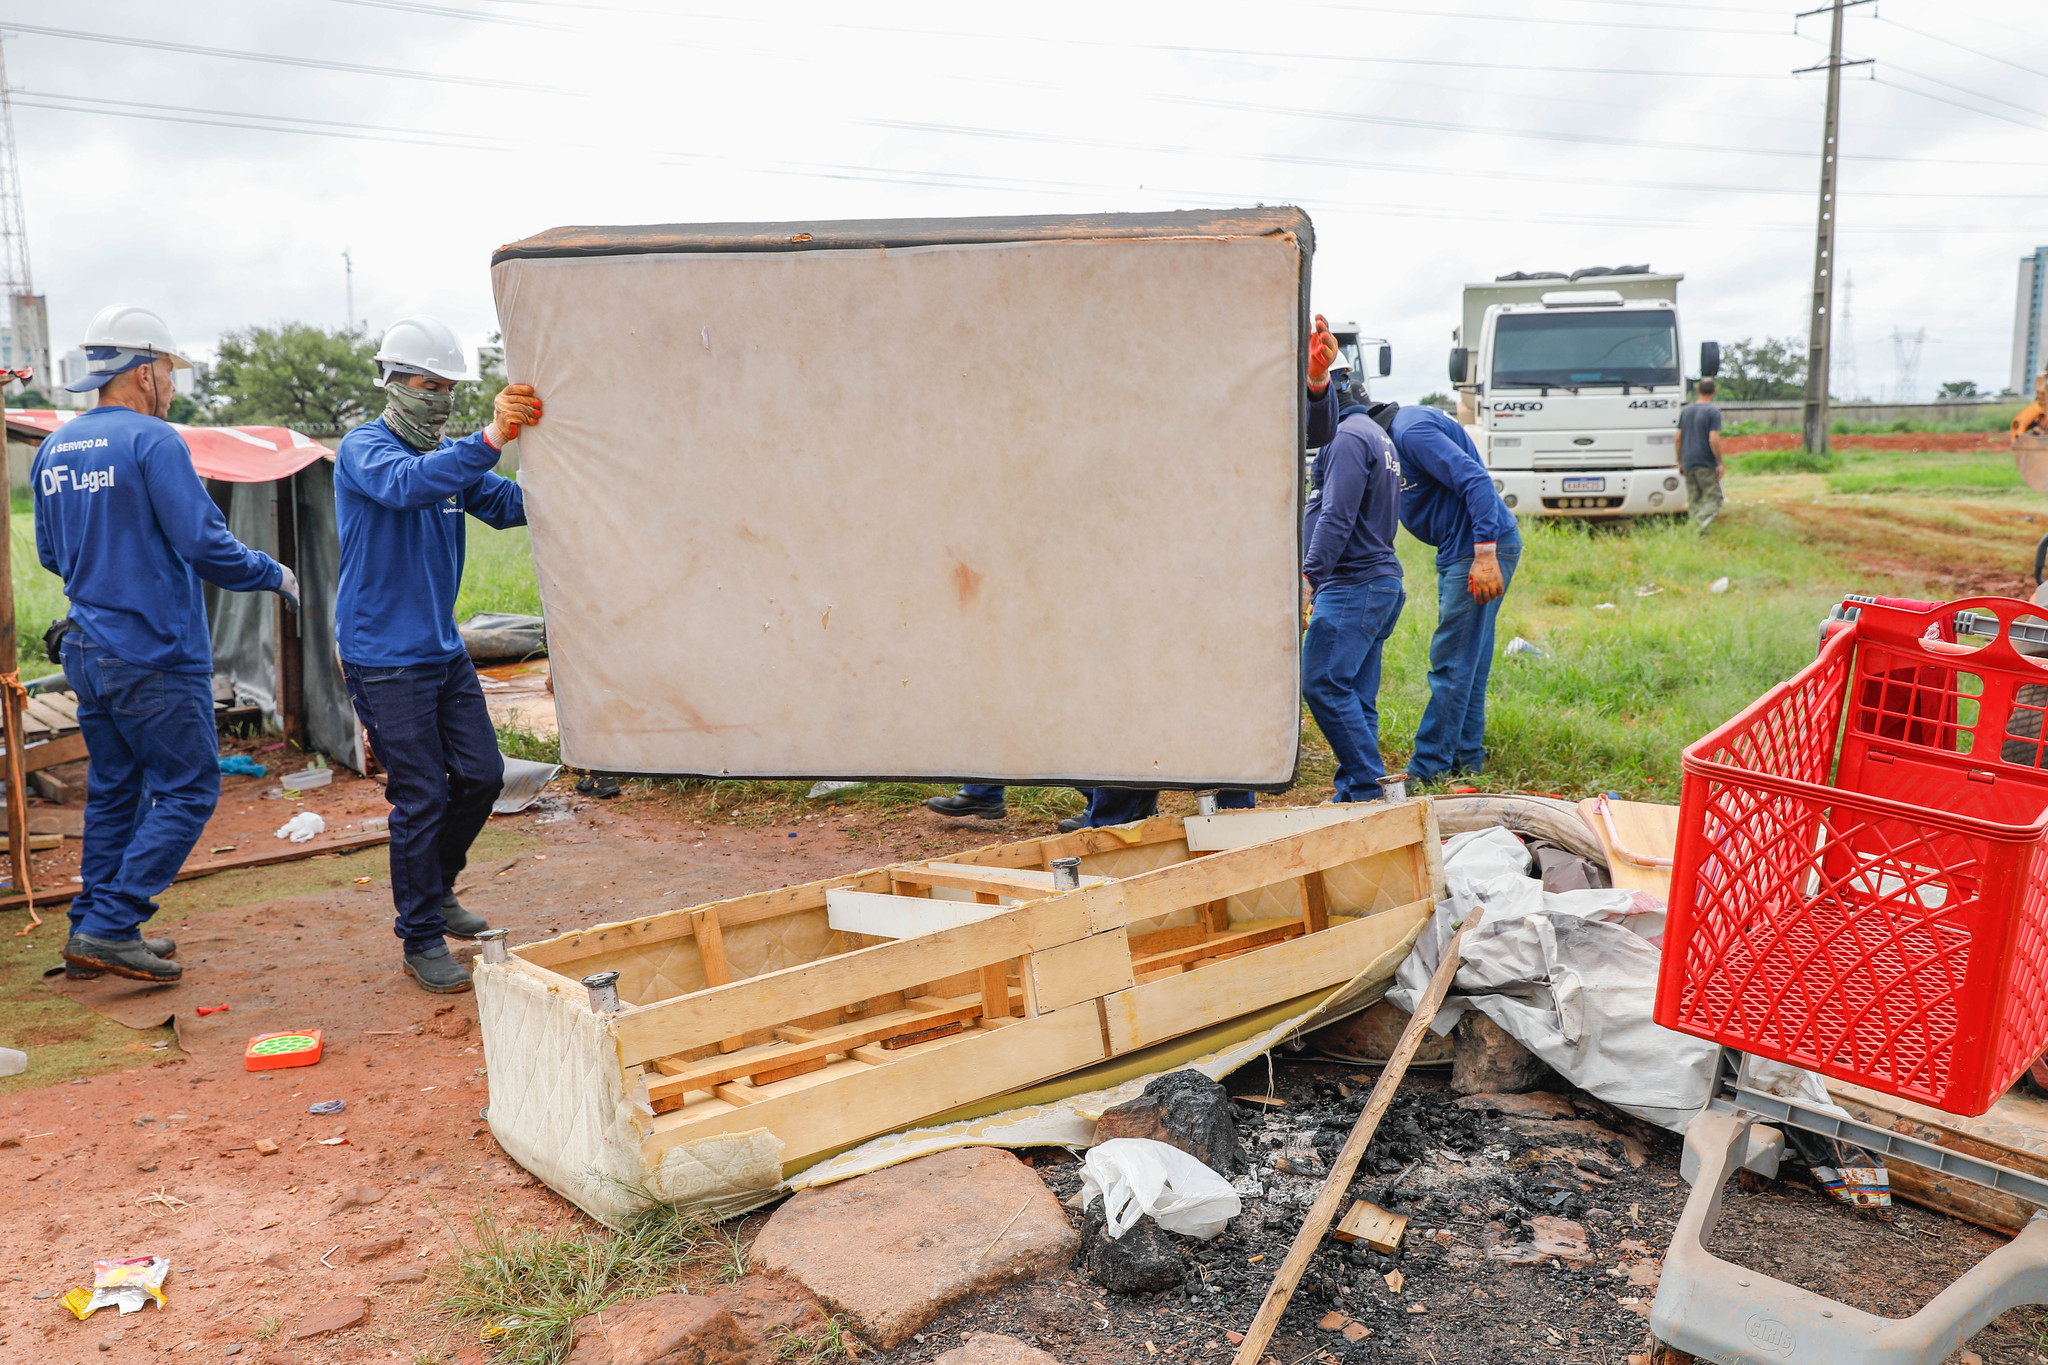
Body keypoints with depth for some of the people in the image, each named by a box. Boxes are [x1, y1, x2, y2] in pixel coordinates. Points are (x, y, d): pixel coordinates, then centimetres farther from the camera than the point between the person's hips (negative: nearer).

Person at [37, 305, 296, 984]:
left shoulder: (54, 449, 12)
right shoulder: (152, 441, -14)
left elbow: (53, 555, 20)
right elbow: (204, 544, -19)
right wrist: (274, 575, -3)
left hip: (85, 649, 9)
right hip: (155, 654, -8)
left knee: (113, 790, 16)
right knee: (187, 790, 0)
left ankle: (92, 932, 21)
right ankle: (109, 928, -3)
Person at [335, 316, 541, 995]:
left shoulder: (453, 455, 12)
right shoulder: (363, 449, -11)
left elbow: (509, 504, 1)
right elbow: (406, 484, -33)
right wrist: (489, 439, -44)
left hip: (445, 651, 7)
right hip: (384, 659, -7)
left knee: (481, 775, 9)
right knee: (421, 797, -5)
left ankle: (434, 888, 33)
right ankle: (421, 941, 9)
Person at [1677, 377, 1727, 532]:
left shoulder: (1685, 410, 10)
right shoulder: (1713, 412, -8)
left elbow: (1678, 438, 11)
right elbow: (1713, 439, -16)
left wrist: (1680, 462, 18)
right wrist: (1721, 464, -11)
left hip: (1688, 463, 5)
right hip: (1706, 464, -5)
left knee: (1694, 501, 9)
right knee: (1714, 498, -2)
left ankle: (1695, 526, 2)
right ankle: (1702, 523, -23)